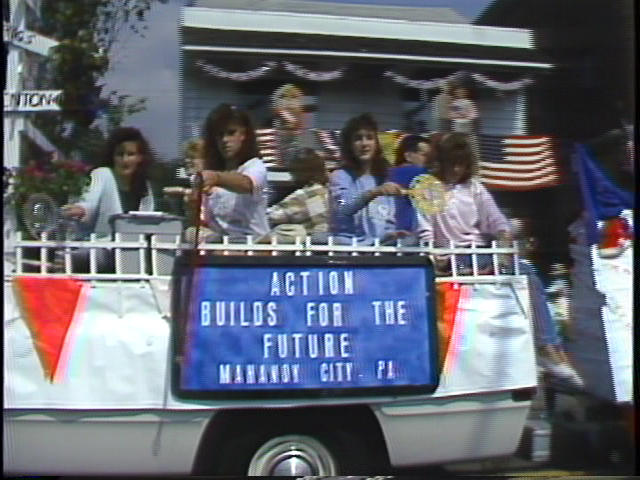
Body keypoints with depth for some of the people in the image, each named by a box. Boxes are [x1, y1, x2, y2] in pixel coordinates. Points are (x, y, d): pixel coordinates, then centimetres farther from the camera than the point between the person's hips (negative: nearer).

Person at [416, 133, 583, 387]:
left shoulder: (473, 186, 18)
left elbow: (494, 217, 10)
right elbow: (424, 228, -6)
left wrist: (504, 233, -10)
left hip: (482, 253, 6)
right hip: (451, 258, -6)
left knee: (528, 274, -17)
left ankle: (550, 348, -20)